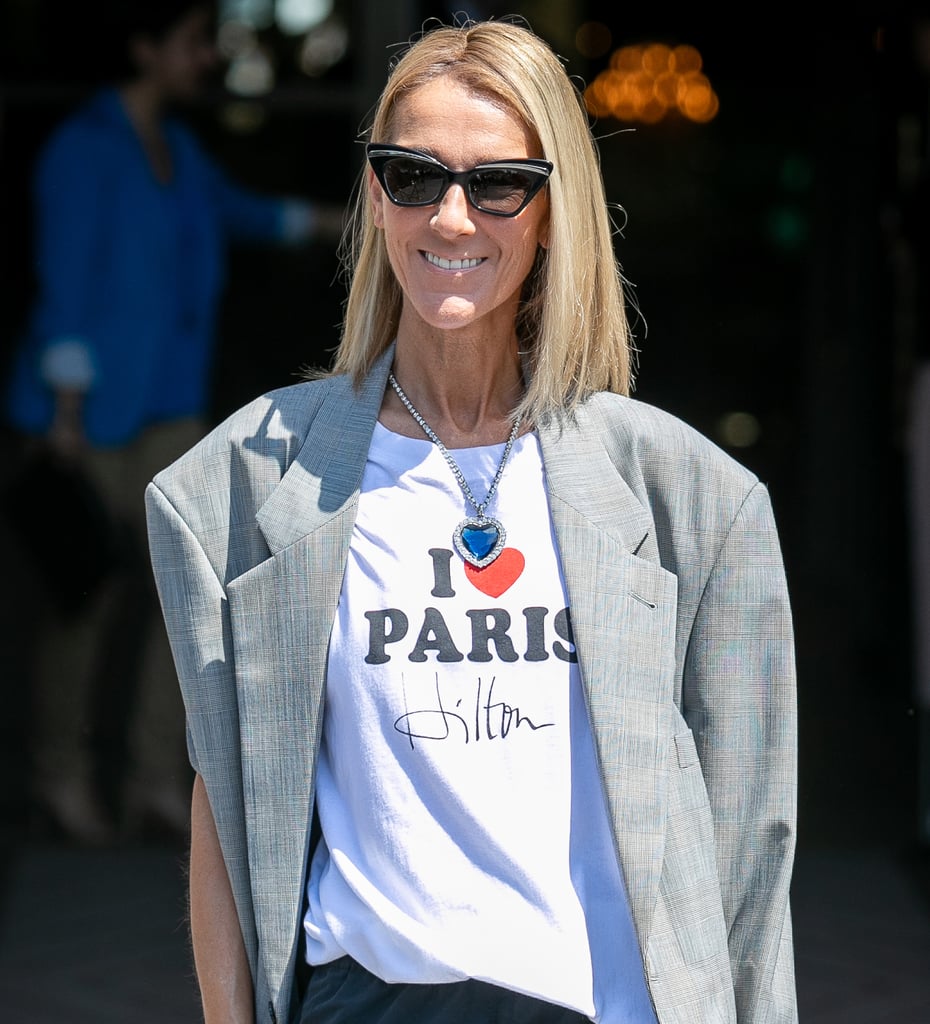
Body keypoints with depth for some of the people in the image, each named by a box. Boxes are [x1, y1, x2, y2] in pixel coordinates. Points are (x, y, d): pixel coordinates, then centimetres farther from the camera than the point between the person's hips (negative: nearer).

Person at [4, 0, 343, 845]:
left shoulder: (174, 145, 10)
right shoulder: (84, 149, -16)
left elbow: (228, 208, 31)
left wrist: (325, 222, 39)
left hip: (164, 409, 7)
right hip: (88, 408, -7)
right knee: (92, 595, 2)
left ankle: (159, 782, 6)